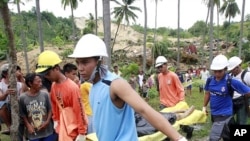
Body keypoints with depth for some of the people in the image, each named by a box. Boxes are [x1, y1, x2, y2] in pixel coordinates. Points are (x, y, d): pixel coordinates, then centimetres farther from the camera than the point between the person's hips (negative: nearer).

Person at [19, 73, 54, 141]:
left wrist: (47, 122, -9)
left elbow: (50, 109, 3)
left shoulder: (45, 95, -6)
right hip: (33, 133, -1)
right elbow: (22, 114, 2)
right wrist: (28, 125, -8)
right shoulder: (22, 98, -8)